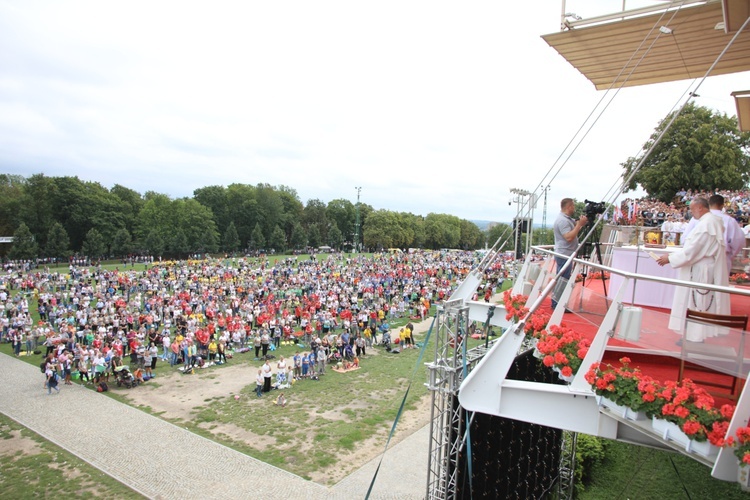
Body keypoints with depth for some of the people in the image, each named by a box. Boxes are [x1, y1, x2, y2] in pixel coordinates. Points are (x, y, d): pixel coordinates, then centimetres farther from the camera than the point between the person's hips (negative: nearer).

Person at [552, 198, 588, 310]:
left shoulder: (567, 219, 15)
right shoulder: (562, 220, -19)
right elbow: (569, 237, -27)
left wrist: (582, 222, -3)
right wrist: (580, 224, -23)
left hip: (565, 255, 11)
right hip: (564, 255, -11)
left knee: (561, 279, 14)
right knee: (563, 280, -6)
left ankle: (556, 303, 21)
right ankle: (558, 304, -1)